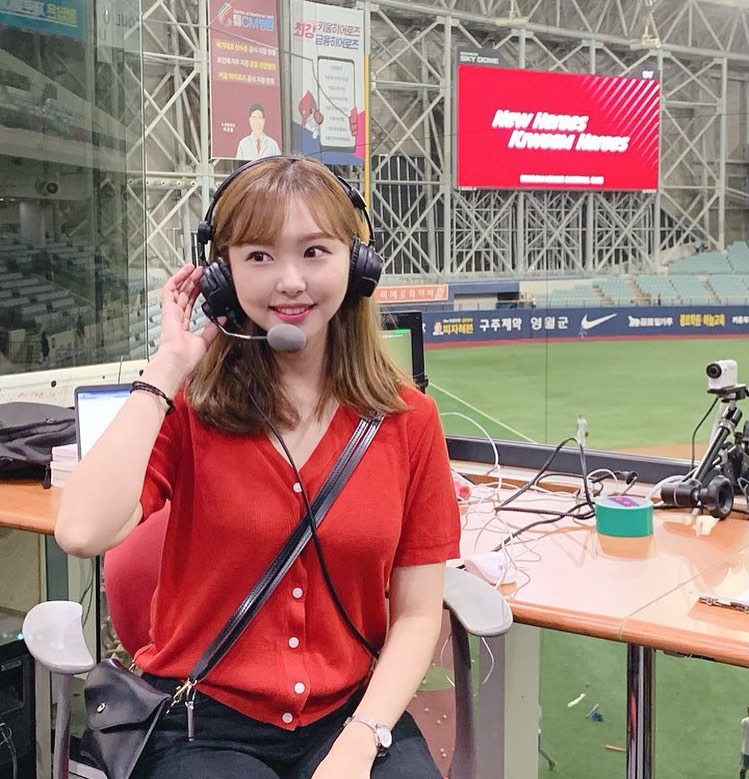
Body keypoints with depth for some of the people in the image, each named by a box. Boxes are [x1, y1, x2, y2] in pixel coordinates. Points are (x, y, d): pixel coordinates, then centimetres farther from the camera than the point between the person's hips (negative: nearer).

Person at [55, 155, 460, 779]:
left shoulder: (409, 419, -1)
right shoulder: (188, 404, -5)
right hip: (203, 720, -1)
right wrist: (169, 366, -16)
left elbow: (417, 613, 1)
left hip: (353, 712, 2)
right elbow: (83, 533, -23)